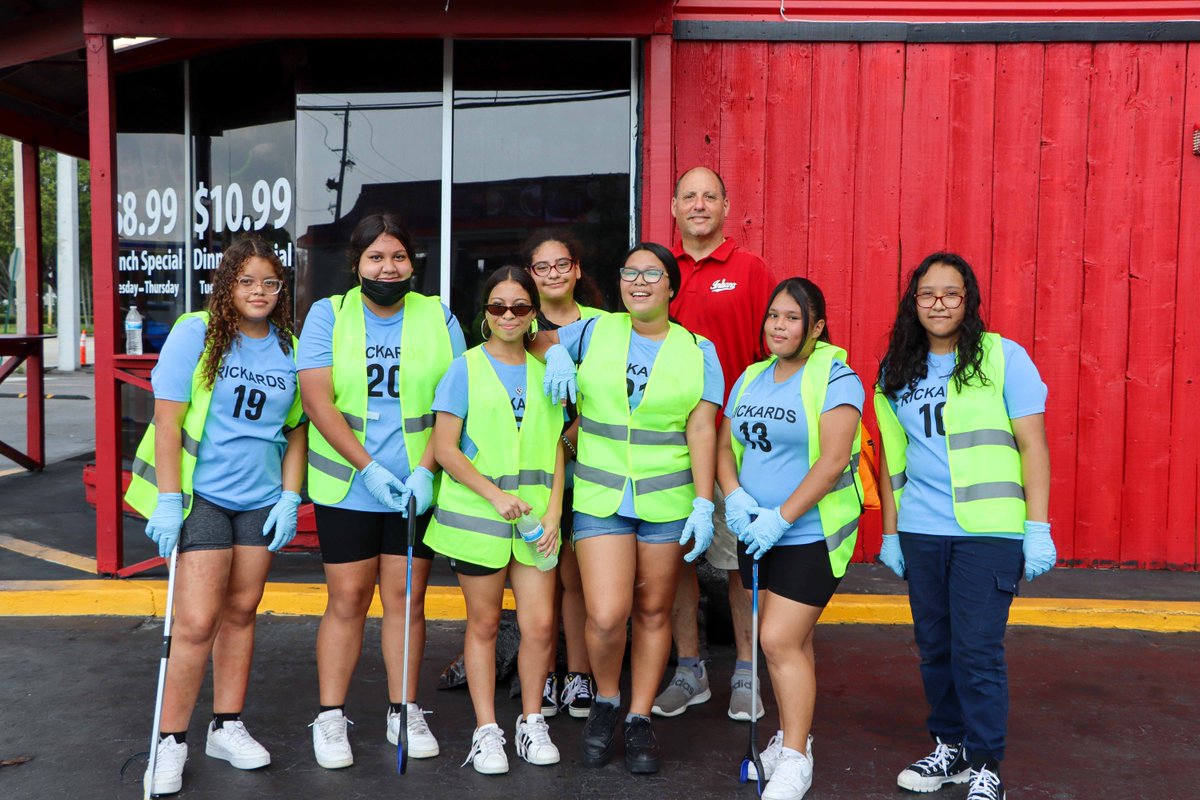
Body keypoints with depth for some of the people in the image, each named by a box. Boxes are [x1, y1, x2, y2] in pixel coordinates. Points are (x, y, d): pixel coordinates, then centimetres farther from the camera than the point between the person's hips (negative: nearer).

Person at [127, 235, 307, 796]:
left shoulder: (289, 349, 6)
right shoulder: (195, 333, -7)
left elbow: (295, 430, 12)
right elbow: (167, 419, -10)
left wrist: (289, 498, 4)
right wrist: (167, 500, -15)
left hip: (260, 499, 5)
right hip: (201, 494, -4)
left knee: (240, 611, 11)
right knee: (197, 621, -7)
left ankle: (226, 727, 24)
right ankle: (171, 741, 8)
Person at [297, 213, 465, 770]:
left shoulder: (439, 317, 4)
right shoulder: (328, 315, 1)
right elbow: (317, 399, -8)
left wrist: (425, 469, -13)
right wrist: (368, 467, -16)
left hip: (417, 487, 1)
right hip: (346, 488, -1)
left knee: (406, 598, 8)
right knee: (347, 600, 3)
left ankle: (404, 712, 20)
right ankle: (330, 717, 15)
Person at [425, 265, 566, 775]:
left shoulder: (544, 373, 10)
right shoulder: (465, 369, -1)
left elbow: (556, 448, 10)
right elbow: (445, 449, -6)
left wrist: (554, 509, -2)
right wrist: (494, 495, -15)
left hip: (535, 516, 3)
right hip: (476, 514, -3)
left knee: (540, 623, 0)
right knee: (484, 623, 7)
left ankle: (532, 723, 20)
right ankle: (486, 730, 18)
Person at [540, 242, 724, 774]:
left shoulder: (698, 351, 4)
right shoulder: (594, 332, 6)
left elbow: (701, 430, -1)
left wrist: (704, 504, -9)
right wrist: (555, 354, -3)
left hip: (667, 501, 0)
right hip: (600, 498, 0)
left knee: (653, 612, 7)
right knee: (606, 615, -10)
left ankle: (639, 719, 24)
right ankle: (605, 701, 19)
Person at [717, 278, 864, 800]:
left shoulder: (834, 378, -11)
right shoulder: (750, 379, 11)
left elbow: (834, 459, -19)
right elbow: (725, 445, 11)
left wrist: (780, 517, -21)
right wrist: (733, 495, -8)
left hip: (811, 535, -6)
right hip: (758, 535, 6)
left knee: (780, 641, -10)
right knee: (789, 640, 16)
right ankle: (790, 738, 30)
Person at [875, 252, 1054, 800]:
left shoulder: (1003, 357, -3)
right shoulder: (897, 370, 9)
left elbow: (1033, 445, -4)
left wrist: (1038, 529, -8)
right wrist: (890, 531, 13)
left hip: (988, 531, -4)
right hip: (921, 533, 4)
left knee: (977, 651, -5)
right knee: (935, 647, 11)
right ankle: (949, 748, 27)